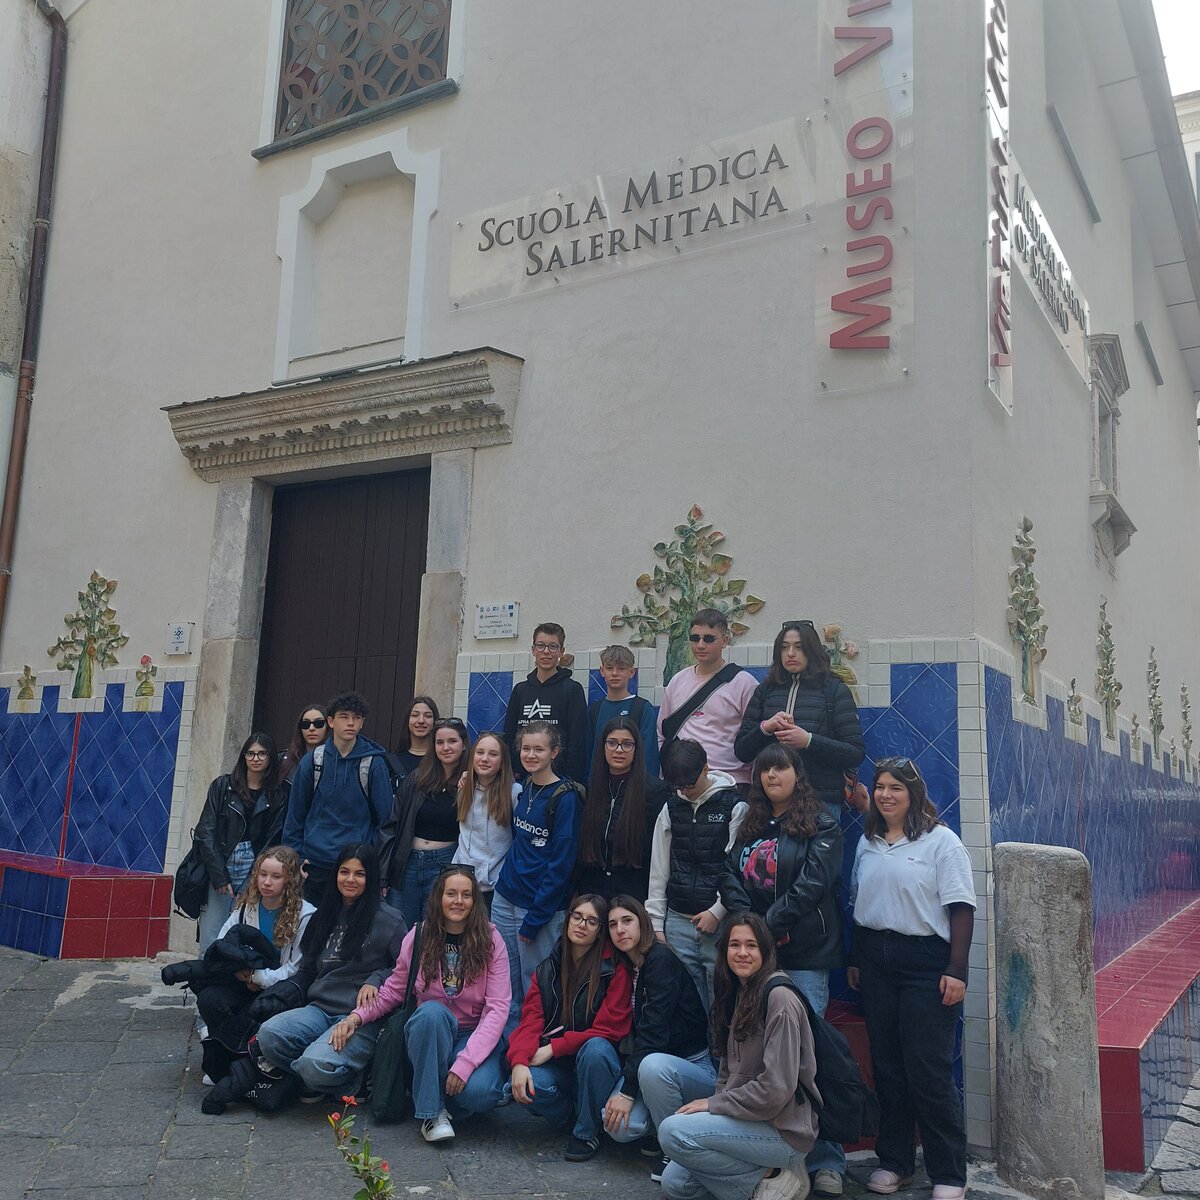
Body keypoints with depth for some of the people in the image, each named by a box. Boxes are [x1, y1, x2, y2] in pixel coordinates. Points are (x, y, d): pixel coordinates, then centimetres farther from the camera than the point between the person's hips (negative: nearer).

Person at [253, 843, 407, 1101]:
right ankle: (312, 1081, -1)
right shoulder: (324, 916, 18)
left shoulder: (387, 920, 0)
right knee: (269, 1033, -26)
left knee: (316, 1064, -32)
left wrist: (376, 980, -13)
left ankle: (354, 1081, 1)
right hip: (319, 1010, 6)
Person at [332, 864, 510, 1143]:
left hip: (475, 1036, -1)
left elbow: (498, 1008, -11)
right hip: (427, 1033, 2)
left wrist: (465, 1062, -23)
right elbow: (393, 991, 8)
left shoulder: (490, 941, -6)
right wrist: (357, 1017, -11)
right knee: (432, 1011, -35)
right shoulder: (418, 937, -1)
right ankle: (432, 1111, -20)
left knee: (479, 1092, -33)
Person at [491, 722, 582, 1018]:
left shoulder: (565, 797, -13)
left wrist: (534, 919, -14)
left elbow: (561, 863, -14)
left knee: (534, 985, 5)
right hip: (505, 897, 6)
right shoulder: (523, 788, 6)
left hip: (542, 905, -6)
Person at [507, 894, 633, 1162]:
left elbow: (609, 1029, -13)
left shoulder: (615, 970, -9)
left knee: (595, 1049, -36)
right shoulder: (548, 968, 4)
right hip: (558, 1069, 2)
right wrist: (519, 1060, -24)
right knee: (528, 1083, -29)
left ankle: (587, 1132, -12)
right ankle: (570, 1114, 4)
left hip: (595, 1061, -2)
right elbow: (531, 1019, -4)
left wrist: (554, 1048, -18)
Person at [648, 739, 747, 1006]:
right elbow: (659, 869, 11)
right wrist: (656, 923, 7)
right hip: (678, 921, 4)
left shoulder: (734, 806, -4)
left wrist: (718, 912, -11)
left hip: (720, 921, -4)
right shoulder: (671, 808, 9)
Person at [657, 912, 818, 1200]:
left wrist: (713, 1104, -13)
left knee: (673, 1132, -22)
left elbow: (775, 1089, -22)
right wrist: (712, 1104, -2)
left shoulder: (779, 998, -17)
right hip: (746, 1119, 9)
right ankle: (765, 1171, 8)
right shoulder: (738, 995, 13)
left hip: (783, 1130, -9)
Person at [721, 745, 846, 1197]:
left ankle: (826, 1163, 0)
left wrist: (769, 926, -14)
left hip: (803, 956, -5)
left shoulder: (821, 826, 0)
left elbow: (812, 884, -11)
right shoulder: (749, 828, 17)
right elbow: (731, 877, 7)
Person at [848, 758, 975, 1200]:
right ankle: (894, 1161, 24)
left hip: (925, 962, -6)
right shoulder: (868, 843, 11)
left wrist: (956, 971, -14)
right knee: (886, 1065, 11)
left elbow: (961, 909, -10)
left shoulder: (940, 841, -7)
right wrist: (854, 960, 15)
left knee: (928, 1070, -4)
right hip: (875, 960, 6)